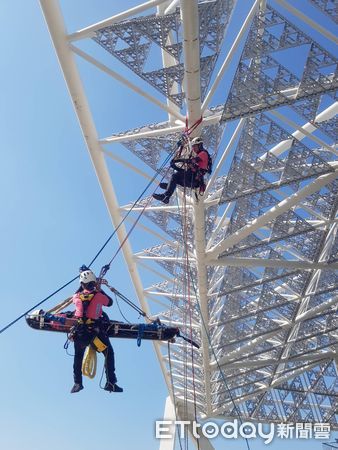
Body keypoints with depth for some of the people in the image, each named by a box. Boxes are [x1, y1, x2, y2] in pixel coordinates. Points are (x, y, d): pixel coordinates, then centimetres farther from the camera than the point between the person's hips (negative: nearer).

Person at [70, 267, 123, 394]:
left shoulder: (77, 297, 0)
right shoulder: (99, 295, -8)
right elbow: (110, 302, 11)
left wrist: (82, 286, 36)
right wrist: (100, 290, 19)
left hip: (80, 332, 3)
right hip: (95, 331, -3)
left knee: (78, 356, 24)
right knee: (109, 353, 10)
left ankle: (77, 383, 26)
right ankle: (110, 382, 7)